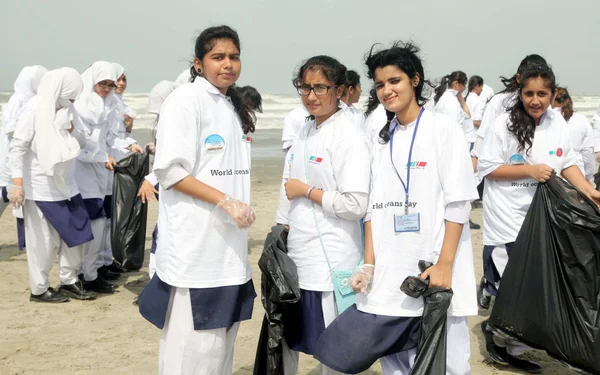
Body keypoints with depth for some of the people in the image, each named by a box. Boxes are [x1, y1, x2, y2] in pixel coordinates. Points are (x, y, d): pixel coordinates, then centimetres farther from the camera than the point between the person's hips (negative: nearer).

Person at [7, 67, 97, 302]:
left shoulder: (65, 109, 6)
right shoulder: (34, 109, -15)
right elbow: (18, 148, -17)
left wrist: (74, 133, 2)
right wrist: (17, 183, -22)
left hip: (65, 184, 7)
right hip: (41, 187, -7)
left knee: (74, 234, 10)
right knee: (43, 240, 3)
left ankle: (69, 281, 24)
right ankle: (39, 289, 17)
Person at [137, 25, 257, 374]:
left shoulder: (236, 108, 15)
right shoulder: (186, 100, -10)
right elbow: (170, 171, -17)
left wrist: (240, 208, 14)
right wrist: (225, 202, -21)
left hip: (228, 248, 8)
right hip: (195, 248, -8)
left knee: (221, 342, 15)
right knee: (192, 347, -4)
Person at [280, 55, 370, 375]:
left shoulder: (349, 137, -13)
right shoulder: (304, 131, 10)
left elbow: (355, 205, -21)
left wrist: (307, 190, -13)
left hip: (331, 262, -8)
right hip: (297, 256, 8)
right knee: (285, 338, 18)